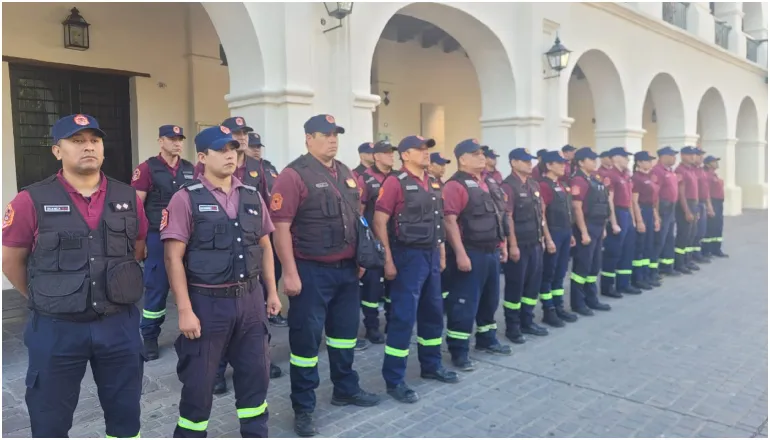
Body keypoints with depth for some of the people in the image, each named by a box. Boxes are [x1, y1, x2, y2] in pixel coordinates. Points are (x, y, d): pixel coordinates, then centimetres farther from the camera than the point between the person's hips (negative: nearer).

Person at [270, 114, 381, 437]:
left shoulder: (345, 174, 11)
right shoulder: (294, 175, -12)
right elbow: (280, 227, -16)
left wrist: (359, 259, 16)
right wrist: (290, 273, -18)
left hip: (346, 269, 8)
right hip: (312, 271, -7)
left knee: (345, 330, 19)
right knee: (306, 337, 3)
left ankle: (346, 389, 37)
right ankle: (303, 408, 17)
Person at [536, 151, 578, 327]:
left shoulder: (563, 185, 14)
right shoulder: (544, 185, -13)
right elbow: (541, 215, -16)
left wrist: (570, 233, 17)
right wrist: (548, 238, -19)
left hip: (565, 232, 9)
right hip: (553, 233, -8)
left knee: (561, 272, 14)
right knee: (548, 273, 1)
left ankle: (559, 307, 24)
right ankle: (548, 311, 10)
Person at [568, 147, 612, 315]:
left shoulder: (597, 179, 14)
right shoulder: (578, 181, -14)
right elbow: (577, 208, -18)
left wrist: (603, 227, 17)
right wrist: (584, 232, -19)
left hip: (598, 227, 9)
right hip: (587, 227, -9)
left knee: (595, 265, 14)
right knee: (582, 265, -2)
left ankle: (591, 299, 25)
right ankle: (577, 303, 6)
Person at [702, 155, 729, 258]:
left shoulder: (715, 175, 17)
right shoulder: (707, 175, -14)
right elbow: (706, 192, -20)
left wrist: (720, 203, 20)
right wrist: (710, 207, -23)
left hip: (719, 202, 10)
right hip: (713, 202, -10)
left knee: (718, 226, 12)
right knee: (710, 227, -6)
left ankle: (716, 249, 20)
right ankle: (706, 250, 0)